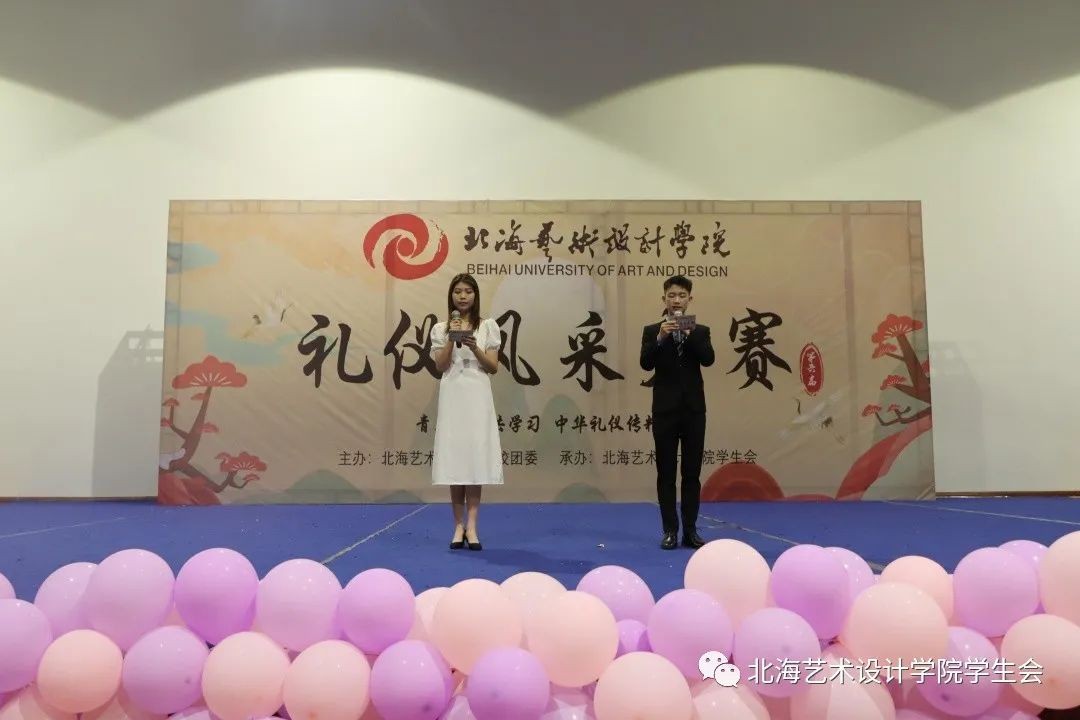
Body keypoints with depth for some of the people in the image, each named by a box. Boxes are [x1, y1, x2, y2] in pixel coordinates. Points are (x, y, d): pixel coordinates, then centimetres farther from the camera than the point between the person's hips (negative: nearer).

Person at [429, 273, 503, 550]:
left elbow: (493, 367, 0)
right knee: (454, 457, 0)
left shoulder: (488, 326, 6)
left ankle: (471, 526, 0)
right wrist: (452, 337, -12)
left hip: (478, 397, -1)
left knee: (476, 457, -5)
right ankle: (459, 526, 8)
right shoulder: (441, 328, 8)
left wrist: (474, 347, -14)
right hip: (452, 397, 1)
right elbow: (441, 366, -2)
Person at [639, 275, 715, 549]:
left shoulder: (701, 331, 7)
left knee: (692, 473, 6)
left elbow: (708, 359, -11)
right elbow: (646, 364, -12)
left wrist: (690, 333, -24)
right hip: (665, 410, -1)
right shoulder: (652, 331, 3)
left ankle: (690, 530, 15)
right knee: (666, 473, 3)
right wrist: (660, 338, -26)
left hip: (693, 409, 1)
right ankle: (670, 530, 11)